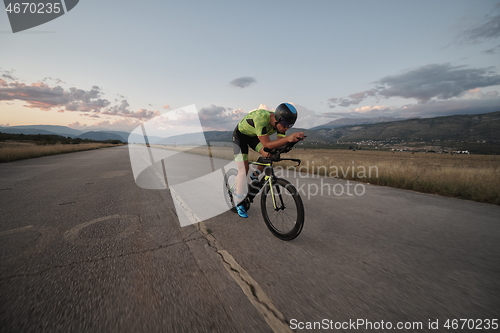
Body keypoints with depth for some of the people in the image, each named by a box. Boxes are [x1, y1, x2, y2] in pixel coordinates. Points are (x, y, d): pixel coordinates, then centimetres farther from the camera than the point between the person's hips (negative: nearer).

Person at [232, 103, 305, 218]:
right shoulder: (261, 118, -40)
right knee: (243, 170, -11)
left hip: (253, 136, 6)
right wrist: (288, 138, -53)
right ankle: (239, 204, 4)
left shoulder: (280, 122, -19)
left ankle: (255, 176, 10)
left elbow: (279, 144, -17)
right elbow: (266, 144, -41)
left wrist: (295, 138, -35)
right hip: (240, 136, -6)